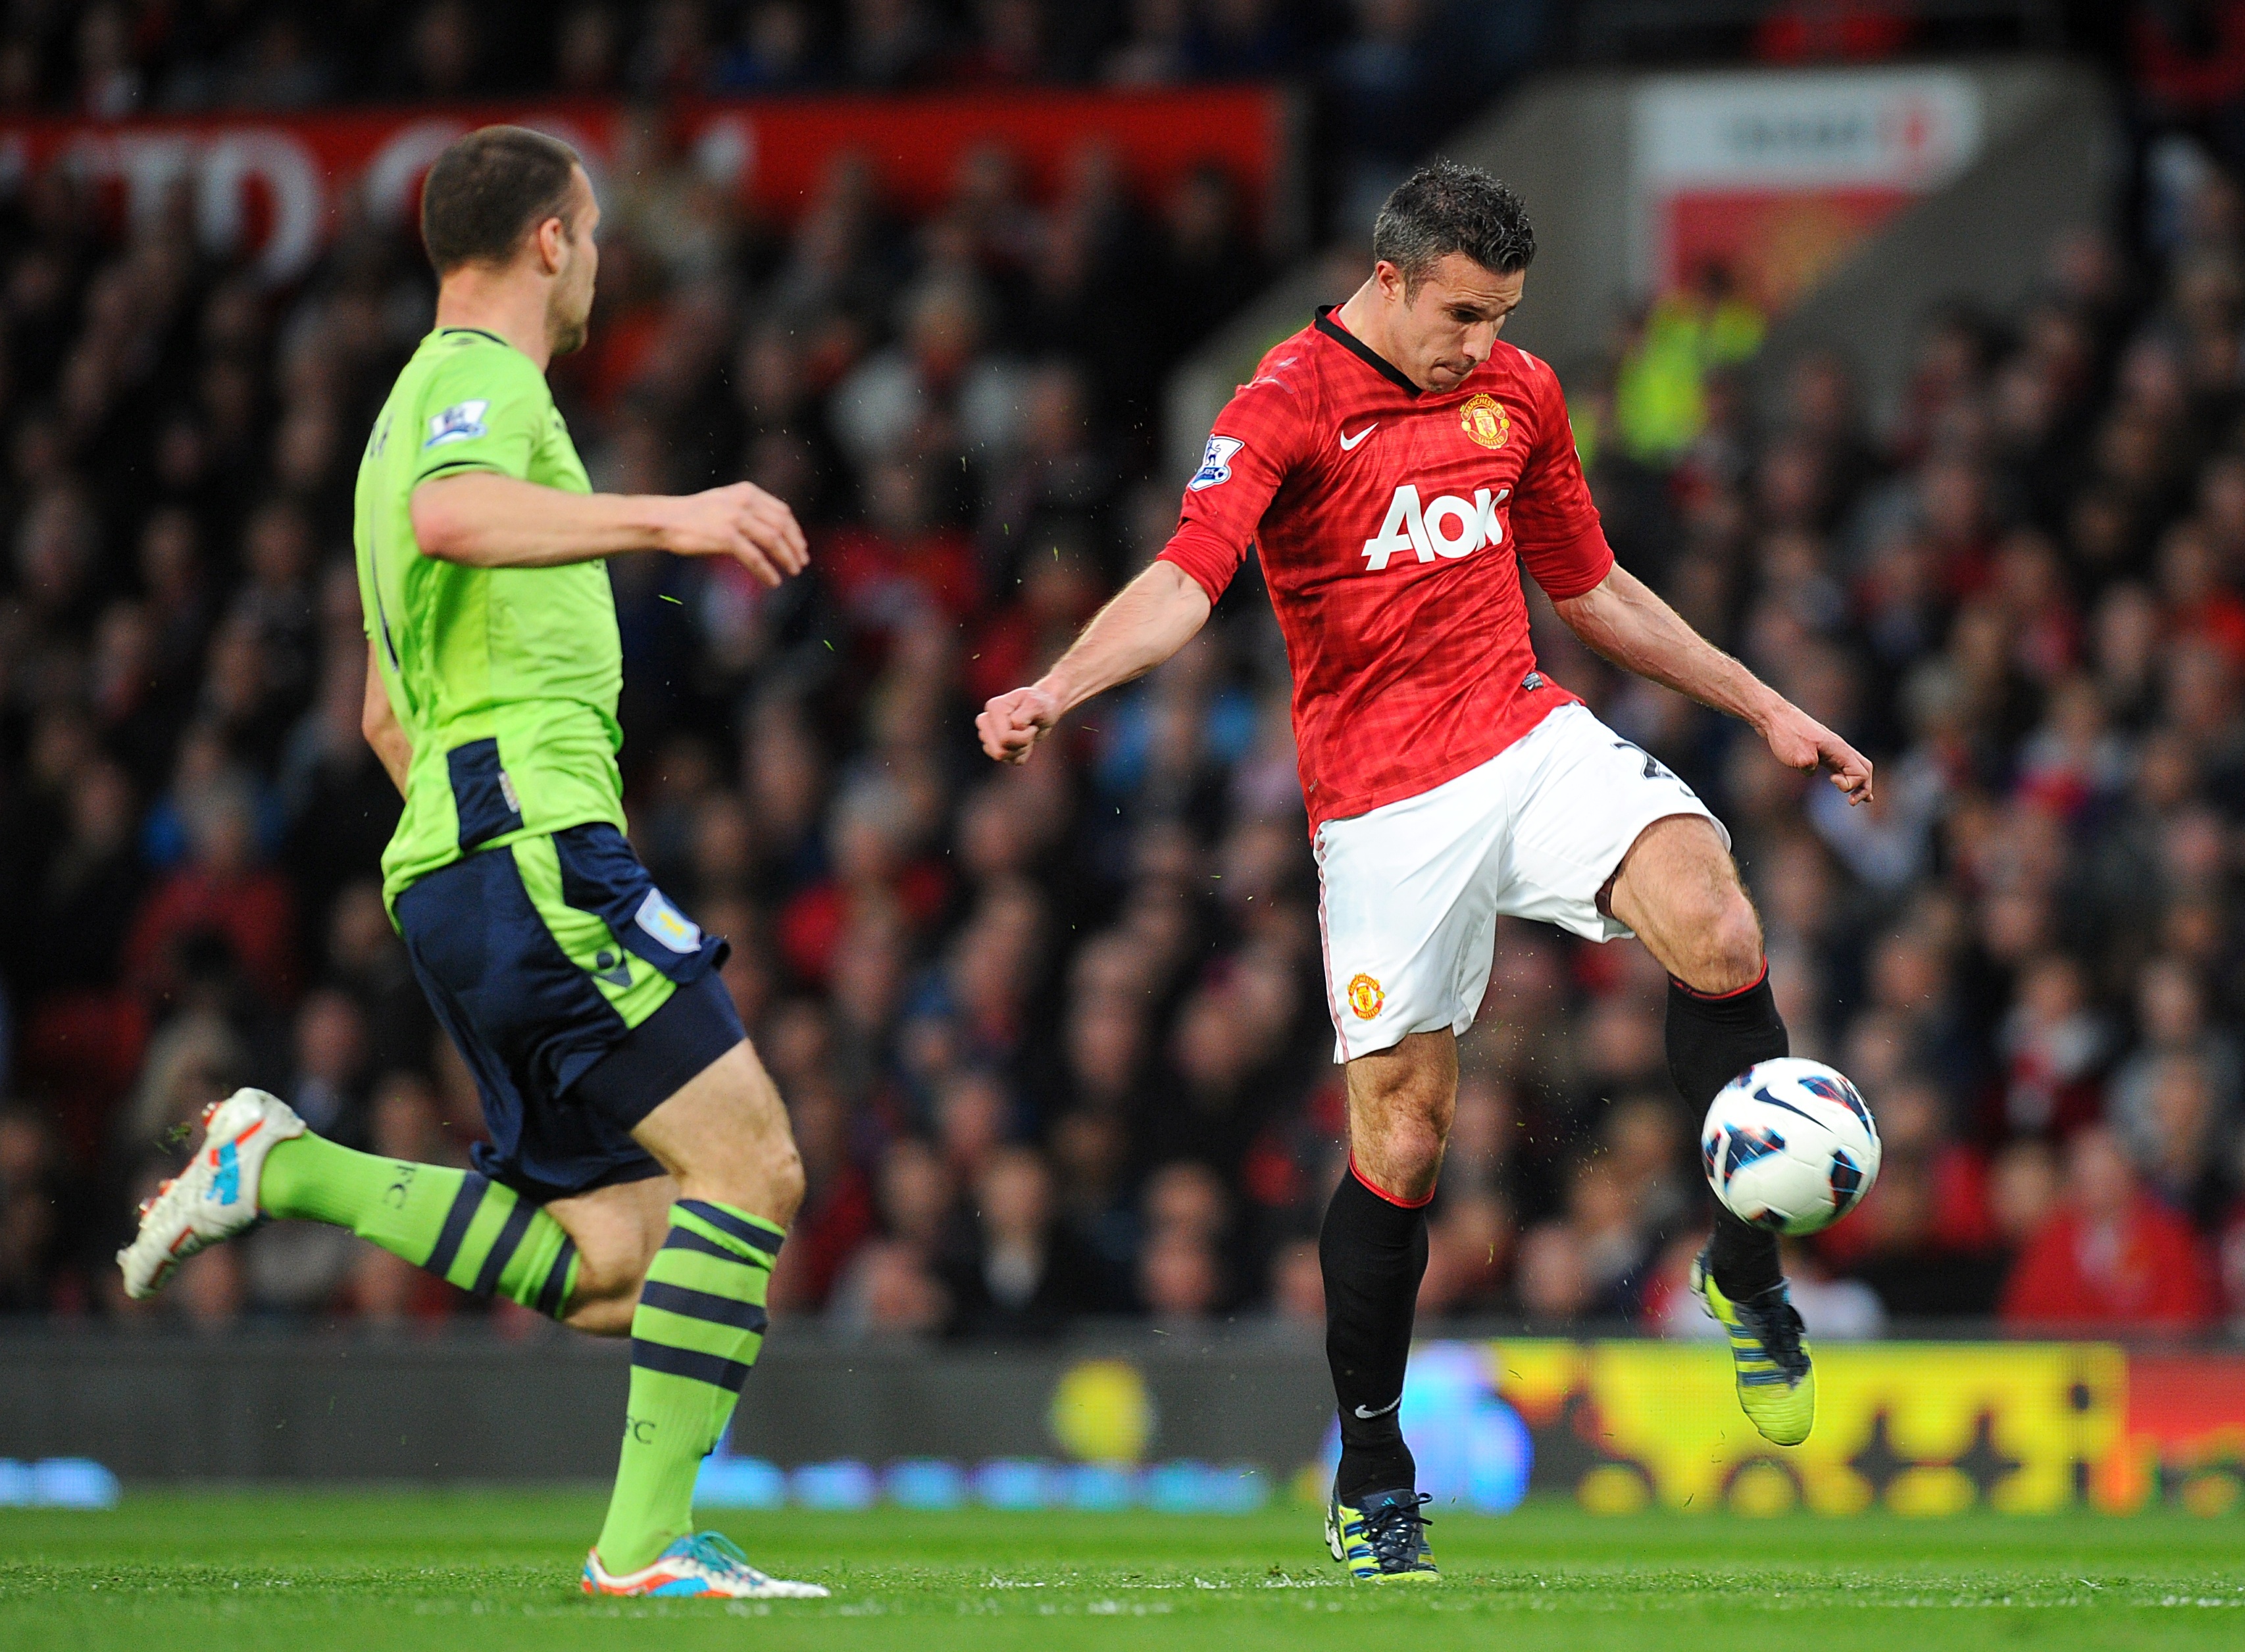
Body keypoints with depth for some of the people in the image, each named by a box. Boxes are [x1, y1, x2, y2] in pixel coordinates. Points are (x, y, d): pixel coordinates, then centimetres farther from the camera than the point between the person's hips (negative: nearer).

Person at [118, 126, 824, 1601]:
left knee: (618, 1270, 2)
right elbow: (448, 517, -28)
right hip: (535, 841, -10)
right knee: (752, 1163, -13)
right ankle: (647, 1541, -15)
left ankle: (283, 1169, 1)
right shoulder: (483, 378, -2)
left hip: (455, 868, 10)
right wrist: (658, 519, -37)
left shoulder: (428, 402, 29)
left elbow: (387, 714, 34)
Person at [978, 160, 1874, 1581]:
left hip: (1532, 739, 4)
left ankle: (1748, 1270, -4)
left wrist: (1767, 711, 22)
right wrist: (1057, 690, -40)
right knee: (1401, 1133, -1)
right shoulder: (1286, 410, -8)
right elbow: (1184, 581, -22)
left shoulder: (1519, 395, 10)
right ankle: (1372, 1467, 16)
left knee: (1719, 938, -23)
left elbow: (1595, 589, 22)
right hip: (1385, 798, -4)